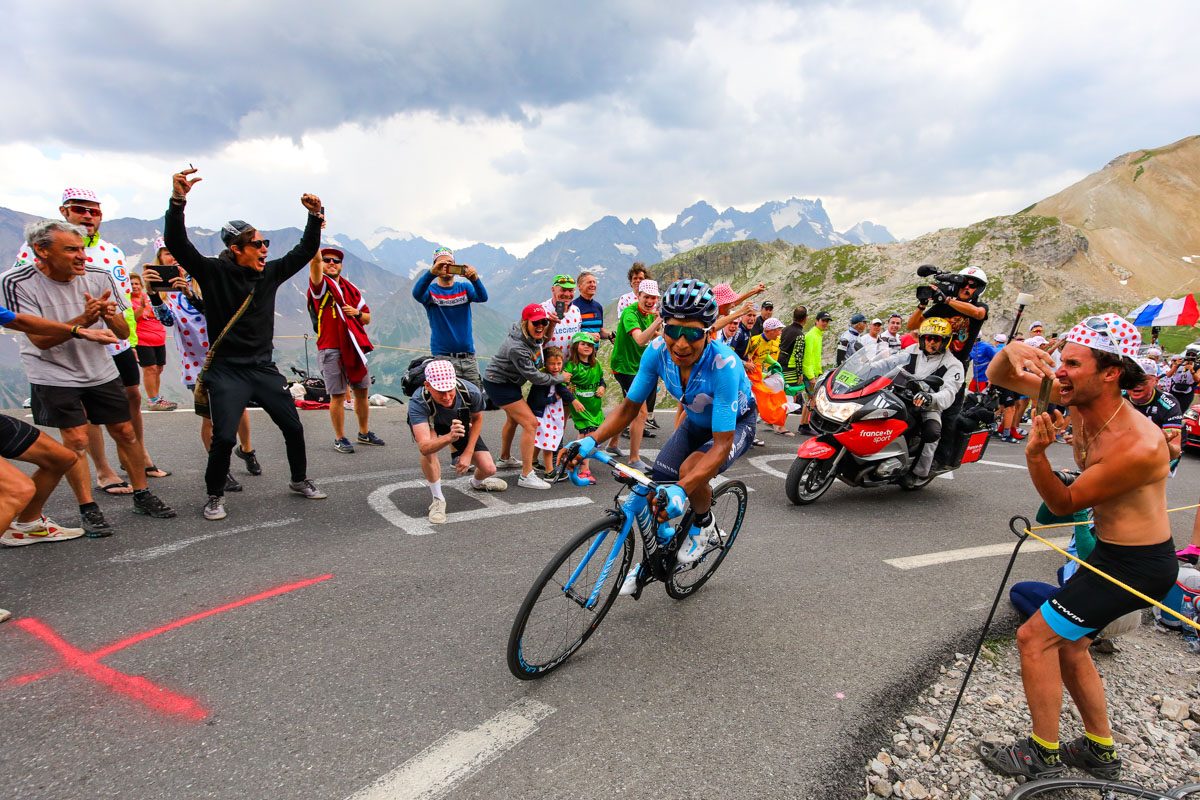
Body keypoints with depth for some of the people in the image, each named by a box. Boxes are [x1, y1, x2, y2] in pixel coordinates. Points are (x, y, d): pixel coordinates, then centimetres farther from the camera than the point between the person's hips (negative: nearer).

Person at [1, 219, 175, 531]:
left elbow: (123, 333, -3)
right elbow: (40, 339, -18)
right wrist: (83, 321, -33)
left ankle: (142, 497, 18)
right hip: (53, 374, -3)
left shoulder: (99, 277, -6)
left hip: (101, 370, 3)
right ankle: (88, 509, 6)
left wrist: (110, 316, -26)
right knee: (76, 439, -8)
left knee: (125, 432, 4)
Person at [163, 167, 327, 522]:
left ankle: (299, 479, 28)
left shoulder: (270, 273, 6)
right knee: (224, 437, -9)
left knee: (293, 427, 7)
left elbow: (305, 252, 12)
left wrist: (315, 216, 1)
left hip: (264, 367, 4)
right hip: (227, 370, -4)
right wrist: (177, 200, -30)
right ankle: (215, 495, 14)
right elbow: (177, 244, -17)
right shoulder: (214, 272, -6)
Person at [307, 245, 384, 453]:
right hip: (331, 350, -5)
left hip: (354, 347, 5)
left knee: (362, 392, 10)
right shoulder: (321, 285, -1)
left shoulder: (351, 289, 15)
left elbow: (367, 317, 18)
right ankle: (340, 438, 11)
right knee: (338, 395, -3)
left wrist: (357, 313, -4)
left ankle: (364, 433, 24)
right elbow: (315, 260, -19)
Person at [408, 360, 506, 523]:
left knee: (489, 469, -6)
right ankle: (438, 499, -14)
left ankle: (477, 482, 35)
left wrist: (468, 454, -13)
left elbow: (477, 419, -11)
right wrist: (449, 437, -71)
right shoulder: (417, 403, -43)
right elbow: (424, 448, -53)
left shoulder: (471, 392, -35)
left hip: (461, 424, 3)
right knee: (429, 450, -39)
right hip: (428, 425, -2)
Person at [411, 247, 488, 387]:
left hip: (468, 356, 3)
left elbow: (482, 297, -10)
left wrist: (475, 279, -31)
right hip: (442, 358, -3)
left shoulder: (464, 287, 10)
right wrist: (431, 272, -37)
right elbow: (417, 294, -20)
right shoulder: (431, 290, 3)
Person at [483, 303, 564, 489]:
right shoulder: (516, 348, -33)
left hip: (507, 382, 11)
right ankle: (526, 476, -11)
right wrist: (561, 378, -15)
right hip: (498, 385, -10)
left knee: (513, 418, 28)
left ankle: (505, 459, 52)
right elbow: (535, 377, -26)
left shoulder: (533, 337, -7)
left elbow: (543, 341, 22)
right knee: (530, 423, -15)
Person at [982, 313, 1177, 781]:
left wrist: (1036, 455, -36)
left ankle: (1043, 755, 13)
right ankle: (1100, 752, 37)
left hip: (1139, 566, -8)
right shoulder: (1076, 397, -9)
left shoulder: (1139, 444, -30)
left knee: (1035, 637, -6)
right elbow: (998, 378, -5)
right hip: (1109, 552, 9)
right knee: (1064, 644, 18)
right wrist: (1012, 350, -28)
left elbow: (1065, 504, -20)